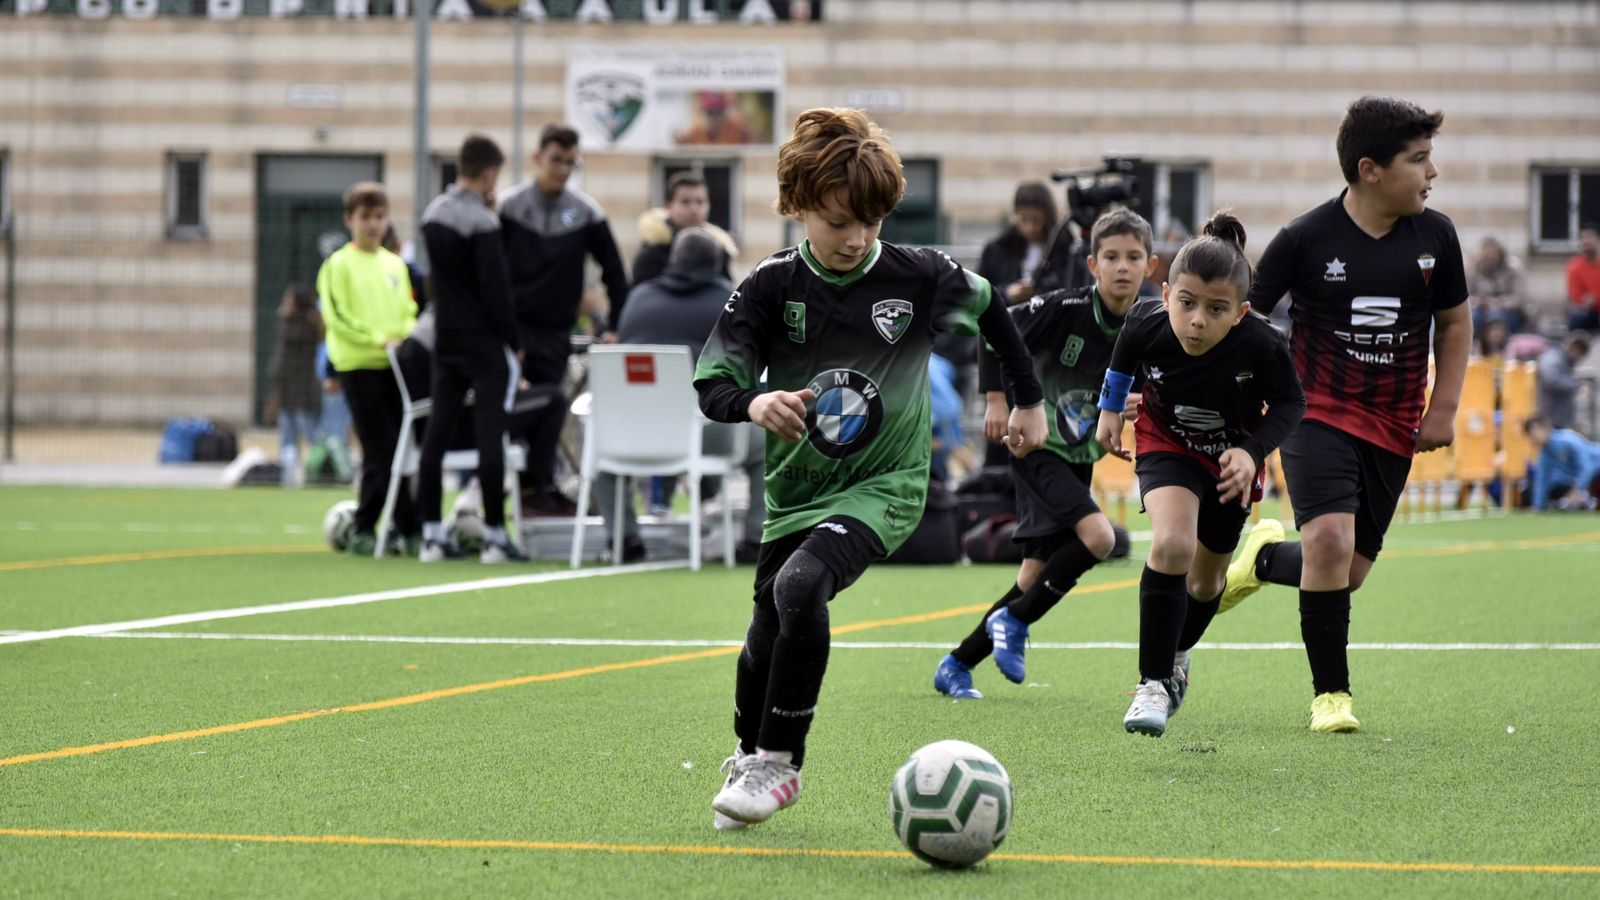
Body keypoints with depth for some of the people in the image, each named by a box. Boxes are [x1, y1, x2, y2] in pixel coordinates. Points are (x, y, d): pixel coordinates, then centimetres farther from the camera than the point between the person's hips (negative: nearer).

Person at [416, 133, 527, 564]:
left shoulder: (433, 214, 9)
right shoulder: (482, 222, -15)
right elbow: (495, 289, -16)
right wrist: (514, 342, -7)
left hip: (445, 339, 7)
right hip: (485, 342, -7)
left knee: (437, 432, 6)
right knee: (490, 435, -6)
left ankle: (432, 534, 6)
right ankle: (494, 536, -7)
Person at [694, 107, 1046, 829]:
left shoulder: (919, 277, -9)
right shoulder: (772, 286, -9)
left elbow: (990, 310, 12)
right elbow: (712, 384, -11)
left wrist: (1029, 400, 20)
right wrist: (755, 402, -34)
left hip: (885, 485, -3)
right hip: (796, 489, 3)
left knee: (800, 586, -28)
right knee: (767, 634, 10)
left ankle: (779, 764, -16)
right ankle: (747, 760, 40)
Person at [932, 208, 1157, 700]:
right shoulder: (1065, 308, -18)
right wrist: (997, 400, -13)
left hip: (1079, 459, 6)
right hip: (1035, 444, -6)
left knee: (1036, 576, 5)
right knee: (1097, 535, -25)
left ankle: (956, 665, 19)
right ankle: (1014, 622, -8)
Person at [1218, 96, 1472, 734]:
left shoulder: (1435, 235, -1)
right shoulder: (1306, 239, -12)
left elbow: (1454, 321, 14)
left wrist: (1444, 409, 6)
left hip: (1393, 429, 4)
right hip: (1318, 413, -4)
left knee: (1347, 573, 6)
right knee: (1330, 542, -24)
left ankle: (1263, 559, 40)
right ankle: (1331, 696, -9)